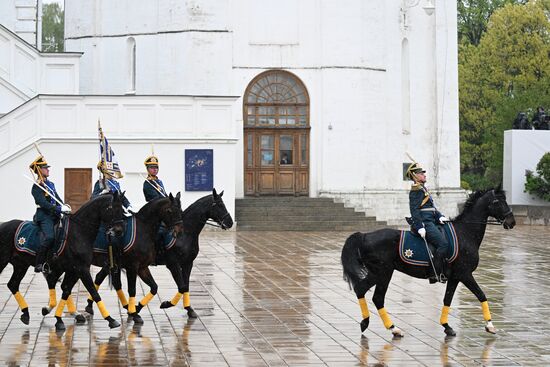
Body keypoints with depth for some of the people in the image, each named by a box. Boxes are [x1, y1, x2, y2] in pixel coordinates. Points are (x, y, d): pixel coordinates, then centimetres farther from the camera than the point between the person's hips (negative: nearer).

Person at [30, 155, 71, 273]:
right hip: (44, 216, -9)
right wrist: (60, 209, -25)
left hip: (54, 215, 9)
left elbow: (58, 200, 20)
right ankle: (39, 264, -22)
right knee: (49, 237, -26)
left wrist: (65, 206, -1)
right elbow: (43, 203, -19)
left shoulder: (50, 184, 18)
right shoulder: (37, 187, -8)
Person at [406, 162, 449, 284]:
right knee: (443, 244, -19)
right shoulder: (416, 190, -8)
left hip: (430, 222, 10)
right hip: (424, 223, -10)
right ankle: (435, 274, -18)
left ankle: (445, 269, 5)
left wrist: (440, 217, 8)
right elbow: (414, 210, -16)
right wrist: (420, 228, -23)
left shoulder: (423, 189, 23)